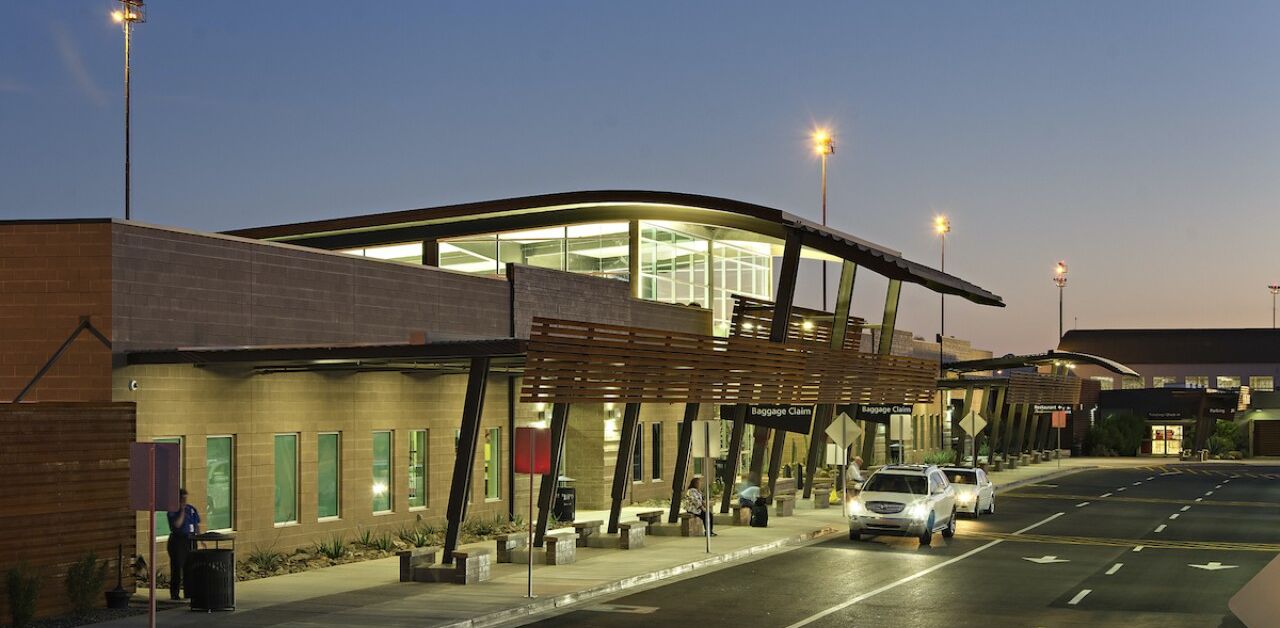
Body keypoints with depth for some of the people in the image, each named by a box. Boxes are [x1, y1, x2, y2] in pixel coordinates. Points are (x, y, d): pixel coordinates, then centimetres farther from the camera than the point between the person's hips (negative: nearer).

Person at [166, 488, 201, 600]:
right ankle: (174, 594, 2)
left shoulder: (192, 509, 11)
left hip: (190, 540, 5)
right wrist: (182, 511, -15)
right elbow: (177, 524, -19)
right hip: (177, 540, -5)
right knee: (177, 567, -3)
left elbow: (197, 526, 16)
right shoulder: (172, 511, -5)